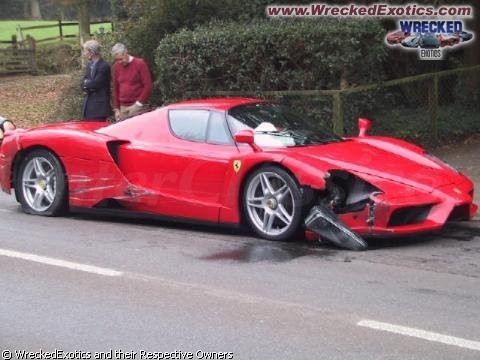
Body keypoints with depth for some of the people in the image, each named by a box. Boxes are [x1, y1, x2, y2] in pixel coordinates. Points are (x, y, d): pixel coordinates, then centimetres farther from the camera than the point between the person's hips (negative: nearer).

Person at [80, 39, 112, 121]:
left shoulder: (104, 66, -13)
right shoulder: (89, 65, 14)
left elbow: (95, 84, -18)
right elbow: (83, 84, 8)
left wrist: (86, 83, -1)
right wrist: (89, 84, -12)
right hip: (88, 106, 8)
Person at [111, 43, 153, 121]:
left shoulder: (140, 64, -3)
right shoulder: (116, 66, 12)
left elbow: (148, 86, -7)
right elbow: (115, 89, 16)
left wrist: (139, 103, -11)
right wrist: (116, 109, 11)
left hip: (136, 106, -5)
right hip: (122, 108, 5)